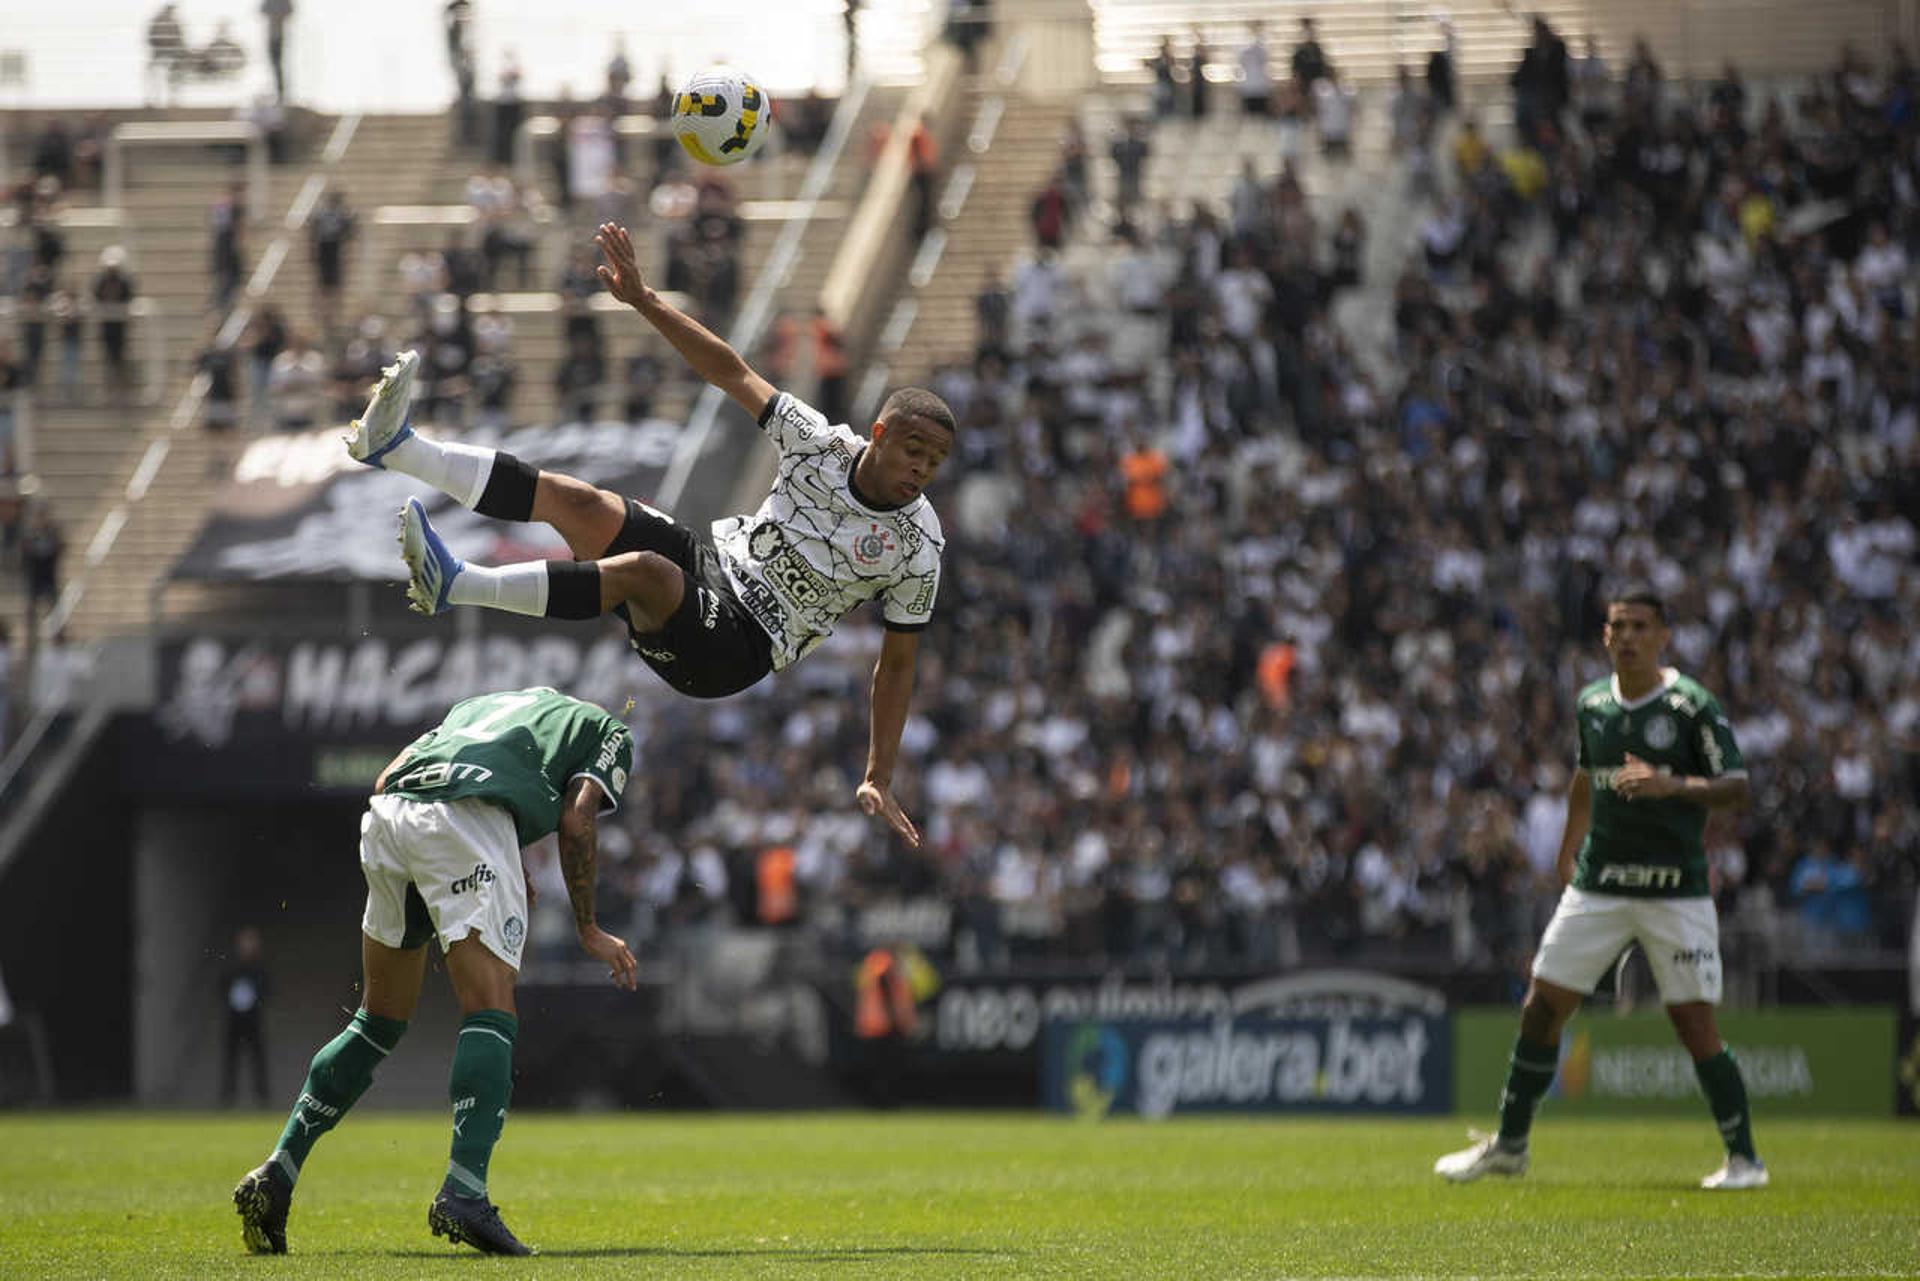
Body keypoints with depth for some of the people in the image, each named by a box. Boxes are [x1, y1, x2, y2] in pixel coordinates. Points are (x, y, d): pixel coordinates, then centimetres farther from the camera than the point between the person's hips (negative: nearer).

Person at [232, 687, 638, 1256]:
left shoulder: (486, 703, 40)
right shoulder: (607, 732, 24)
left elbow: (387, 778, 28)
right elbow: (577, 820, 6)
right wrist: (588, 928, 13)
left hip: (385, 817, 6)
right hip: (465, 818, -6)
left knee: (378, 1021, 18)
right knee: (491, 1016, -9)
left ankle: (277, 1173, 15)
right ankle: (463, 1192, -26)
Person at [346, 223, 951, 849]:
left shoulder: (919, 549, -8)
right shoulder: (825, 445, -2)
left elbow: (896, 666, 1)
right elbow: (733, 372, 3)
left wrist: (879, 781, -2)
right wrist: (644, 301, -5)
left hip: (738, 649, -5)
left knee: (643, 570, -35)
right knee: (576, 501, -16)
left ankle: (456, 586, -44)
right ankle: (396, 447, -21)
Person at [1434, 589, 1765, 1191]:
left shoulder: (1692, 704, -8)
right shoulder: (1592, 703, 8)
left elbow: (1736, 786, -11)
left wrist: (1672, 785, -26)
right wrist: (1569, 849, 26)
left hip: (1676, 888, -5)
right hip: (1597, 885, 5)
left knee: (1695, 1023, -9)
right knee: (1541, 1008, 3)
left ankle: (1743, 1158, 3)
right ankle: (1508, 1145, 18)